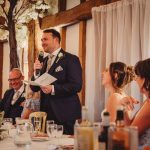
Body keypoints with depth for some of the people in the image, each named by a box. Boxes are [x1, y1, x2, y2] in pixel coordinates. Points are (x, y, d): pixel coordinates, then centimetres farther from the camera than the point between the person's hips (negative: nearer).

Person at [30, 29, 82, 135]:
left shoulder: (71, 59, -4)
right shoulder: (44, 61, 16)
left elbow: (77, 86, -14)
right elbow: (34, 88, 15)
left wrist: (53, 89, -22)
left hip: (65, 114, -6)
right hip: (46, 112, 6)